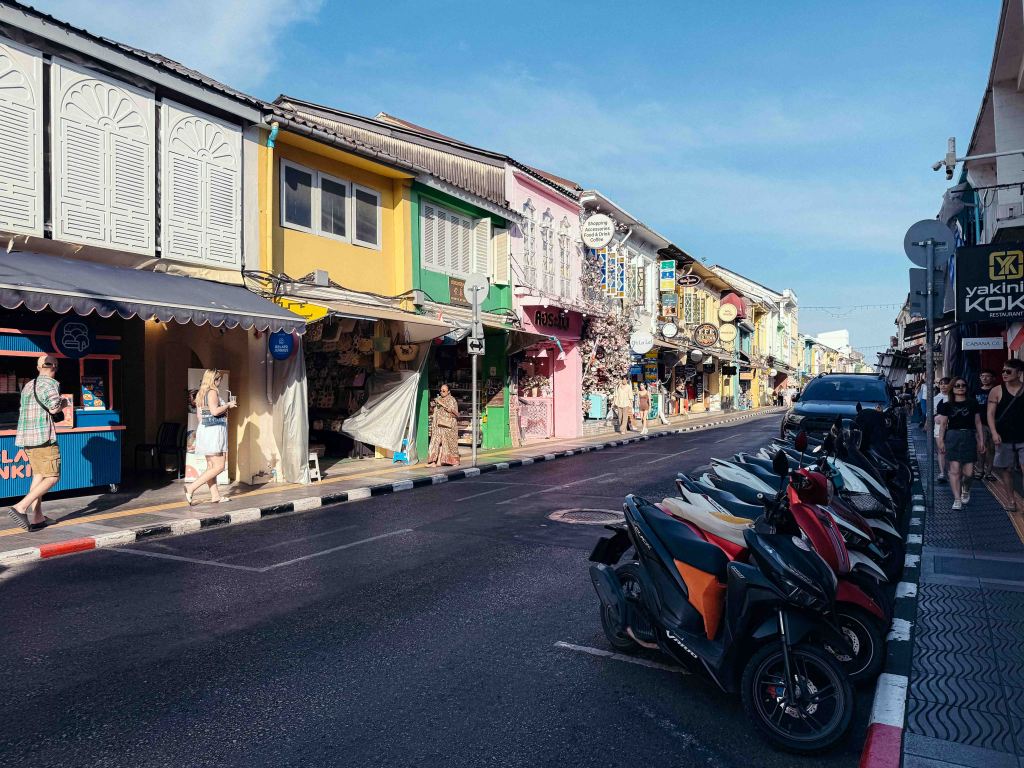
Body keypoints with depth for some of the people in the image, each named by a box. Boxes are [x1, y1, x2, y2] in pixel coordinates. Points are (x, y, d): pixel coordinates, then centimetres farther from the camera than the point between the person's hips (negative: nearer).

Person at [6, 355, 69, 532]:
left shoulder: (28, 386, 18)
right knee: (52, 478, -5)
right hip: (43, 437, -9)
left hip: (27, 438, 9)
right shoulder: (49, 383, -9)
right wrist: (63, 403, 1)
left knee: (38, 476, 13)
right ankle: (20, 508, -16)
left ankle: (37, 518, 11)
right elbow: (54, 408, -20)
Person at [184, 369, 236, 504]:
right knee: (219, 466, -8)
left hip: (203, 428, 10)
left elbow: (199, 414, 17)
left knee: (211, 466, 10)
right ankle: (191, 487, -14)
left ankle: (215, 496, 13)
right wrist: (228, 405, -9)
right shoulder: (212, 392, -11)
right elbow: (215, 411, -23)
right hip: (214, 430, -10)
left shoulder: (200, 393, 15)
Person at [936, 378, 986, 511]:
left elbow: (978, 422, 9)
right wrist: (941, 441, 1)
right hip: (952, 437, -1)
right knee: (954, 470, -6)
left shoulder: (972, 403, 8)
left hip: (969, 437, 1)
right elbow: (943, 424, 7)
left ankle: (966, 490, 30)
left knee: (968, 472, -2)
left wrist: (981, 440, 6)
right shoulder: (947, 405, 6)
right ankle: (957, 499, -1)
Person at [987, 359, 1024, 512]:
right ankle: (1011, 500, 23)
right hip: (1004, 439, 1)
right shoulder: (997, 391, 1)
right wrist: (994, 433, -14)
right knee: (1005, 469, 9)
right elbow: (990, 413, -2)